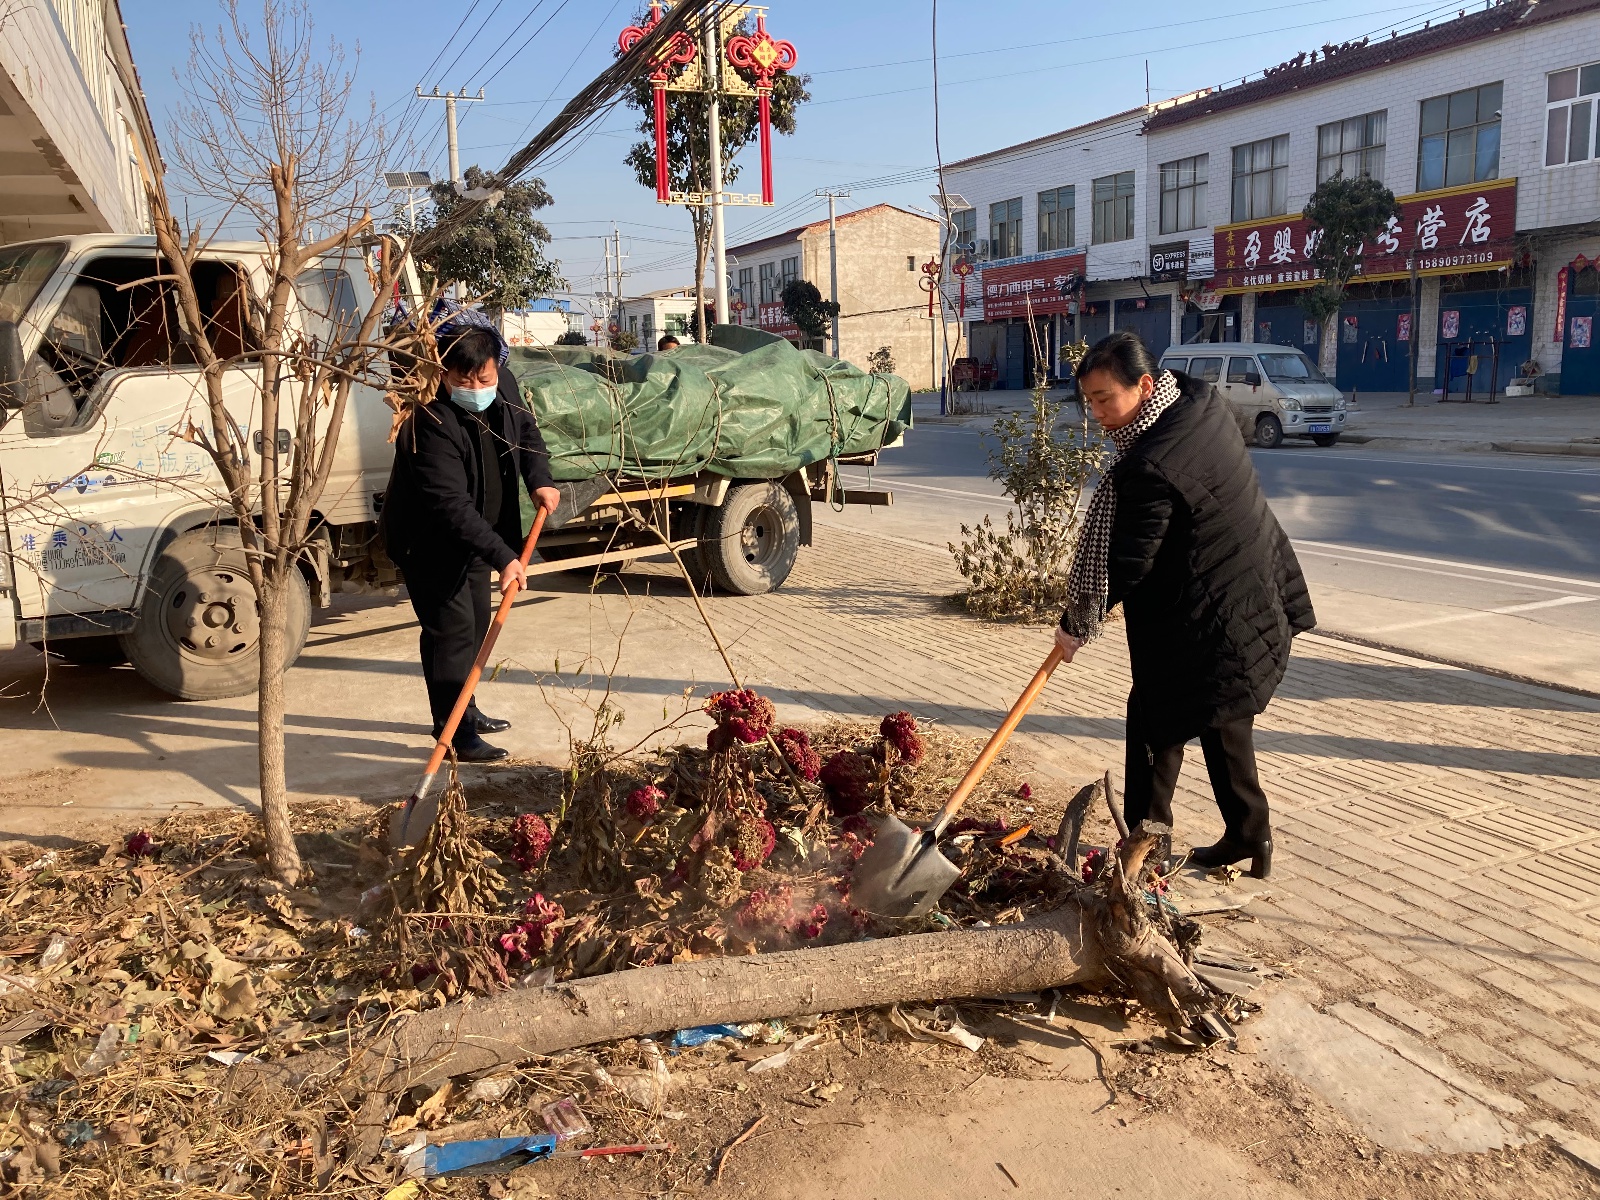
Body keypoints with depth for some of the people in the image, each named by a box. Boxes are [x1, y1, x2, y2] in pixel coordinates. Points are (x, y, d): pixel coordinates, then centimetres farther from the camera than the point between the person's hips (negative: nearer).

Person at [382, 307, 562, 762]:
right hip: (430, 541, -8)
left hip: (477, 534, 8)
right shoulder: (429, 422, -32)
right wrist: (502, 556, -40)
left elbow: (527, 430, 10)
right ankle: (454, 731, 0)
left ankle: (465, 712, 32)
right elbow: (451, 505, -36)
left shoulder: (504, 386, -10)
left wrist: (540, 479, -8)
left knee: (477, 623, 16)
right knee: (451, 630, -8)